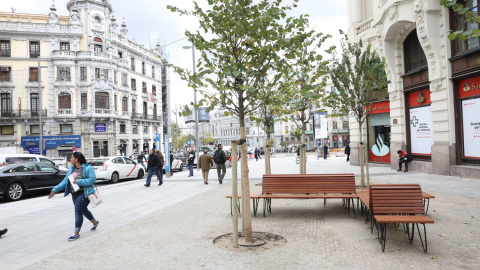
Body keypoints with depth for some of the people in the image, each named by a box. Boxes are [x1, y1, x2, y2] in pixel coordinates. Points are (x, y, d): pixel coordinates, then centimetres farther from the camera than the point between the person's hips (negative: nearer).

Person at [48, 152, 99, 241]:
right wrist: (55, 190, 0)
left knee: (78, 212, -9)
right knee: (84, 210, 20)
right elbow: (65, 181, 9)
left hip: (83, 193, -8)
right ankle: (95, 222, 42)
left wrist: (79, 181, -24)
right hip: (74, 194, 8)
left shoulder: (88, 168, -10)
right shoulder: (71, 169, 11)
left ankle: (76, 233, -1)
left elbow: (92, 179, -20)